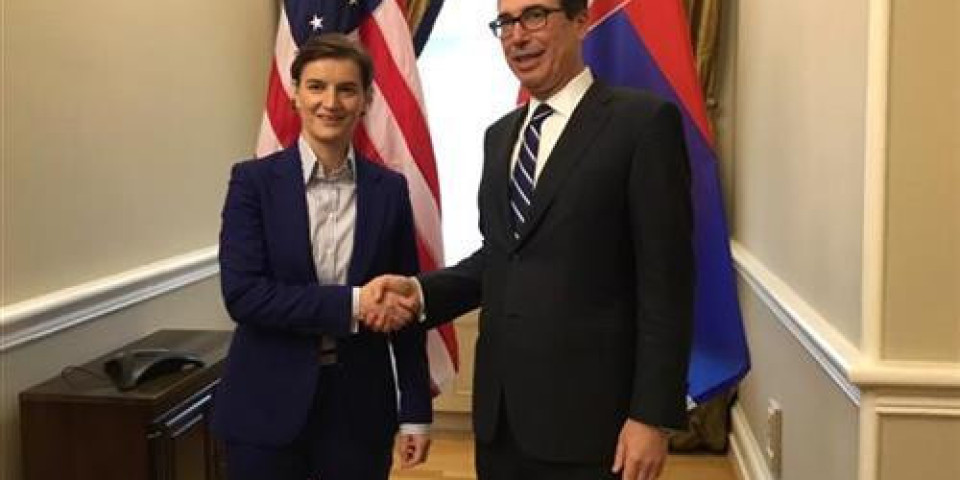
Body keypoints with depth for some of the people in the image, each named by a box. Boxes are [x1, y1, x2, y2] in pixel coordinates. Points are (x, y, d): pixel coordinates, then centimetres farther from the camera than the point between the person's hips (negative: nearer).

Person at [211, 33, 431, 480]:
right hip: (268, 406, -2)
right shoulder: (254, 180, -4)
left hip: (360, 406, 2)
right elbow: (241, 293, -13)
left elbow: (404, 306, 5)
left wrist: (416, 411, 3)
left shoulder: (389, 189, 3)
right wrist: (350, 304, -19)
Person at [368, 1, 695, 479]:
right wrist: (421, 290, -1)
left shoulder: (643, 121, -8)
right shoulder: (500, 134, 14)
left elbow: (666, 281, -11)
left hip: (586, 413, -6)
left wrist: (652, 415, -14)